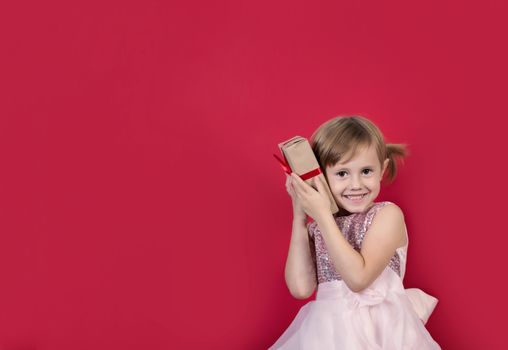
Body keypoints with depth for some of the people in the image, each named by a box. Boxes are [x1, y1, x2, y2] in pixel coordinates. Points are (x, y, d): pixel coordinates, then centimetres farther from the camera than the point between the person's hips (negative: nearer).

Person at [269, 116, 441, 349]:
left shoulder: (388, 215, -8)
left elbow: (358, 278, -19)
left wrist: (323, 216, -18)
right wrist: (300, 217, -6)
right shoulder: (318, 227, 4)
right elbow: (301, 288, -9)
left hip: (378, 330, -3)